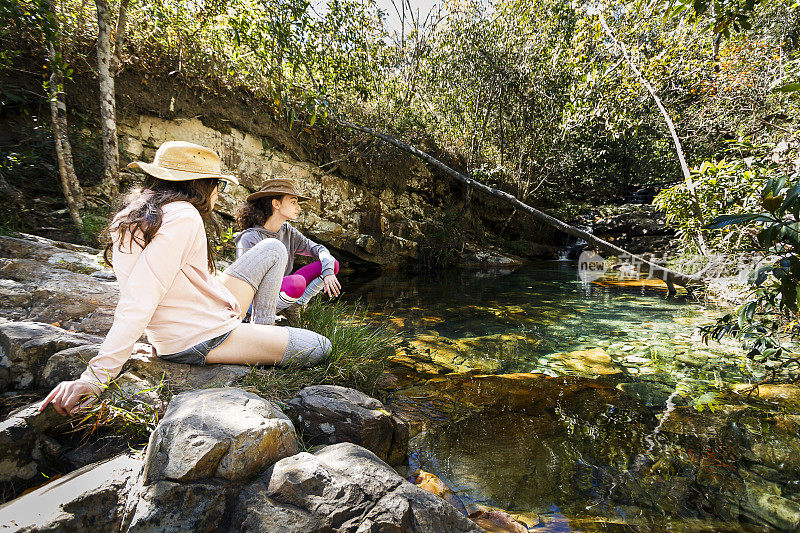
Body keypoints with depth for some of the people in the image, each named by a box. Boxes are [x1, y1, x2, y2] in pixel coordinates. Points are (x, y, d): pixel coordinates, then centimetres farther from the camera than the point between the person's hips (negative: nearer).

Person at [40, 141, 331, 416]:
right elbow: (138, 302, -27)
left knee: (273, 249, 14)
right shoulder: (183, 217, -20)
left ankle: (263, 331, 14)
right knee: (319, 347, -5)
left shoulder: (135, 214, 9)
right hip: (204, 339, -9)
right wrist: (94, 377, -27)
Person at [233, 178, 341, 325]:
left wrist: (328, 272, -17)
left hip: (281, 289, 7)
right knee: (297, 282, -39)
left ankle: (296, 304, -1)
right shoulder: (249, 239, -19)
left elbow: (318, 248, 3)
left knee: (333, 263, -5)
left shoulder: (287, 231, 0)